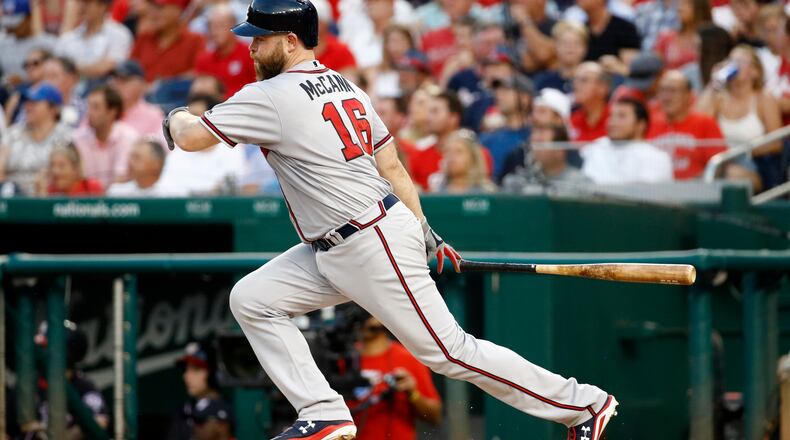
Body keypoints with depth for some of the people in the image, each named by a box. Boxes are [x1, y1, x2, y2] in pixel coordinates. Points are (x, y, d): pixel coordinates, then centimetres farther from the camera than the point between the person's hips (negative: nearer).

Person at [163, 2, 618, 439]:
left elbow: (191, 137, -13)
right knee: (252, 300, 5)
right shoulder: (346, 88, 12)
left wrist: (178, 117, 10)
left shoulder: (271, 98, -15)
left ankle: (581, 403, 4)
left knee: (448, 351, -4)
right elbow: (392, 166, 14)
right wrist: (423, 233, 19)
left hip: (373, 248, -10)